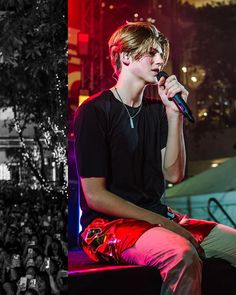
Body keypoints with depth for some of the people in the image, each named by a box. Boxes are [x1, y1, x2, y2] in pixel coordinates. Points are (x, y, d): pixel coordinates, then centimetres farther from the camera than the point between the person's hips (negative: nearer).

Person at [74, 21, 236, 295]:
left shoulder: (156, 110, 12)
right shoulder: (94, 111, -8)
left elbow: (173, 174, 4)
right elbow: (94, 195, -12)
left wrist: (174, 114, -4)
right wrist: (159, 222, -14)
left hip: (156, 215, 7)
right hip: (107, 223, -7)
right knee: (182, 254, -34)